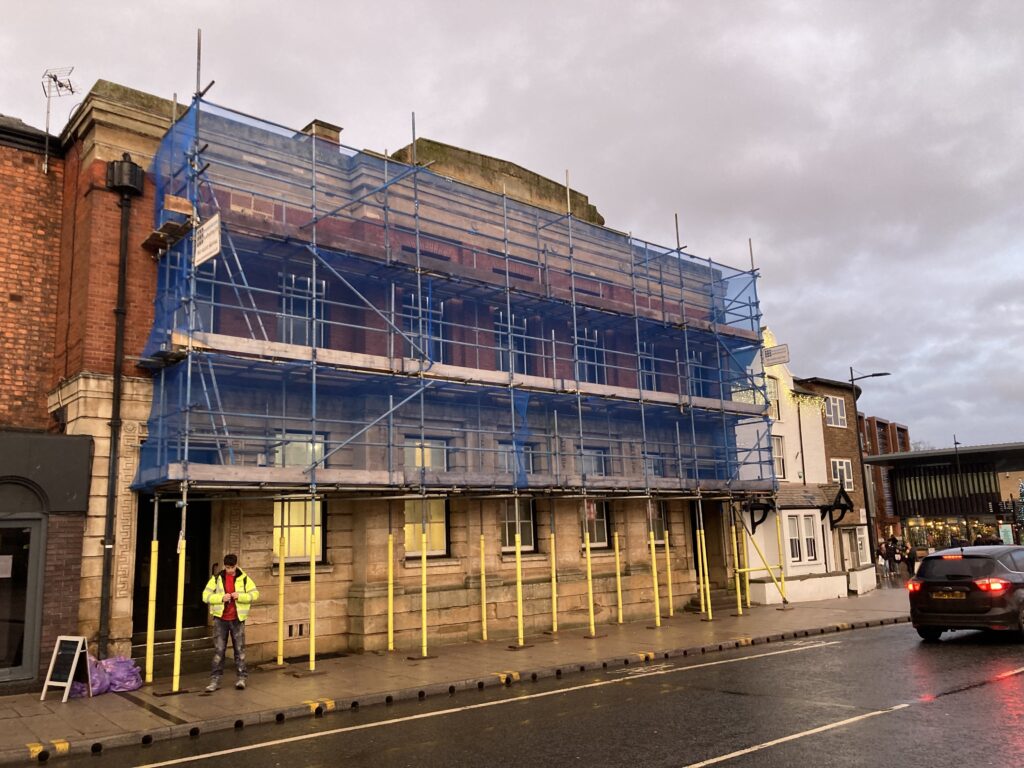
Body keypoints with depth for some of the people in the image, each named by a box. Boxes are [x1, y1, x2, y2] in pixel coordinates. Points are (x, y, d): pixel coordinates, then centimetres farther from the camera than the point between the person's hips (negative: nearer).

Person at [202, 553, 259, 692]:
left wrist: (240, 596, -18)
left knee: (240, 649, 4)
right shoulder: (216, 578, 0)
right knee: (218, 649, 2)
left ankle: (241, 678, 11)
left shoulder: (244, 578, 0)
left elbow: (255, 594, -1)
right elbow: (206, 596, -2)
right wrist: (221, 598, -18)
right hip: (220, 619, 0)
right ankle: (215, 679, 8)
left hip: (237, 619, 0)